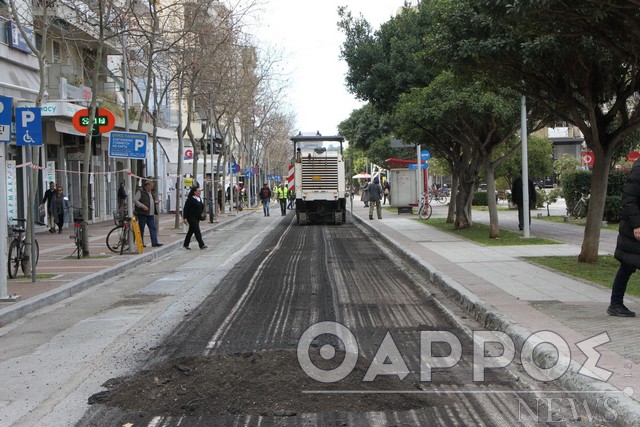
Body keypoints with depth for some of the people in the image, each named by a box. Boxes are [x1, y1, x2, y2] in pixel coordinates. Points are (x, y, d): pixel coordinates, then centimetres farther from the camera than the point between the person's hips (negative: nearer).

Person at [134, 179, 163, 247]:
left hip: (150, 214, 8)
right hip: (142, 214, -8)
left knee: (153, 228, 1)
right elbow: (135, 200, -15)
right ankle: (141, 243, 7)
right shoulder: (140, 191, -8)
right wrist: (142, 206, -21)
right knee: (141, 229, 0)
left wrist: (156, 202, 11)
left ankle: (155, 242, -1)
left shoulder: (151, 192, 18)